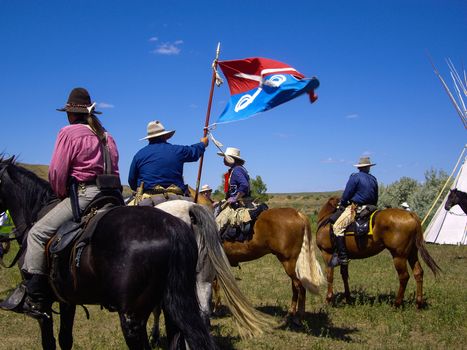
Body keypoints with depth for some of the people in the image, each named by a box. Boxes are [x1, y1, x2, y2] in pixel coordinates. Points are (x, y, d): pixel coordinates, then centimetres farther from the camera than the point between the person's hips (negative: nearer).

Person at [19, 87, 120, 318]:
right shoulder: (106, 136, 20)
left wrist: (62, 195, 10)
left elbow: (56, 173, -7)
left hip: (83, 194, -8)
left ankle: (34, 297, -12)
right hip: (107, 194, 8)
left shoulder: (69, 132, -2)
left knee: (38, 233, -6)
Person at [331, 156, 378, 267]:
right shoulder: (374, 179, 14)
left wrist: (342, 204, 9)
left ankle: (342, 256, -21)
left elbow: (347, 194, -7)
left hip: (356, 208, -8)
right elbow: (375, 198, 20)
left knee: (337, 227, -13)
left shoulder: (355, 177, -7)